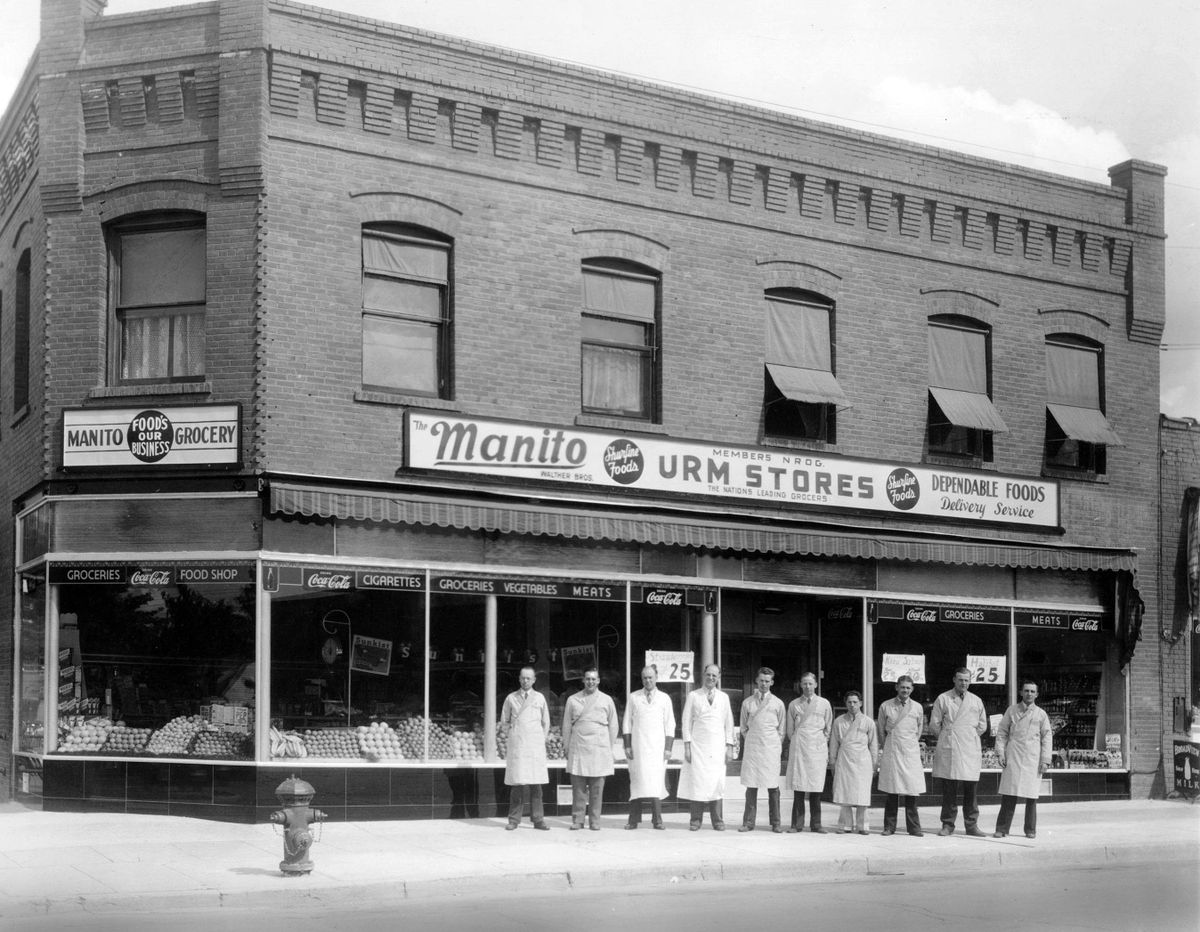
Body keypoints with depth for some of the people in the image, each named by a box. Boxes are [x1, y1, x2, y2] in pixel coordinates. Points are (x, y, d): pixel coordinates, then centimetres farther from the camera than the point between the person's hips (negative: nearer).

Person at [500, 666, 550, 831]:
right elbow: (504, 722, 16)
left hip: (535, 745, 1)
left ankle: (538, 820, 1)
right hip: (517, 745, -1)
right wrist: (512, 735, 5)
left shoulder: (540, 698, 10)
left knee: (535, 784, -1)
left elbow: (546, 723, 17)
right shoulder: (511, 698, 8)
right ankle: (514, 820, 1)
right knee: (517, 783, -5)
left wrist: (540, 740, 9)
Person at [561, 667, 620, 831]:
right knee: (578, 788, -1)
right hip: (578, 750, 0)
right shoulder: (573, 700, 8)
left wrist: (608, 748, 8)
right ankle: (577, 820, 4)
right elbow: (566, 726, 12)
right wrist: (567, 748, 9)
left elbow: (614, 726, 12)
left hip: (599, 750, 0)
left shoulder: (606, 700, 8)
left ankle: (594, 822, 5)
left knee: (597, 789, -1)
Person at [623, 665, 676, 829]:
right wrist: (627, 746, 0)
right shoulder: (633, 697, 9)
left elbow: (670, 725, 8)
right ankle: (634, 819, -1)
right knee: (636, 781, -3)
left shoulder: (664, 698, 9)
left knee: (656, 782, -5)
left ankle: (657, 819, -2)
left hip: (657, 747, 0)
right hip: (637, 746, 0)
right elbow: (627, 723, 9)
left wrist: (668, 748, -1)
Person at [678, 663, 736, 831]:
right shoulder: (693, 696, 5)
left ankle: (718, 821, 2)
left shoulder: (724, 698, 11)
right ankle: (695, 820, -1)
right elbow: (686, 722, 4)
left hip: (717, 747, 2)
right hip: (697, 746, -2)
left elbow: (728, 723, 12)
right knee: (696, 782, -7)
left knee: (717, 783, -4)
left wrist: (729, 746, 5)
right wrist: (687, 746, -3)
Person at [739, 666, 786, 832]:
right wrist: (750, 740, 7)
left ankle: (775, 823, 2)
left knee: (773, 786, -2)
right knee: (751, 785, -1)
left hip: (771, 748, -1)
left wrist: (777, 745, 6)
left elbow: (781, 729, 12)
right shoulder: (747, 702, 9)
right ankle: (749, 822, 3)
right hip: (752, 748, 1)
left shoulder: (777, 703, 7)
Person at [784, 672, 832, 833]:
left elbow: (828, 728, 15)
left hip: (817, 748, 0)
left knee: (816, 787, -2)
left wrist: (822, 742, 11)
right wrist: (796, 742, 9)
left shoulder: (824, 704, 9)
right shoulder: (794, 704, 10)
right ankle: (797, 823, 1)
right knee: (798, 787, -3)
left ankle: (815, 824, 4)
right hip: (798, 747, 0)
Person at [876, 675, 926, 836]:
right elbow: (880, 730, 13)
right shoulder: (885, 706, 4)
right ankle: (889, 826, 6)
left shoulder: (917, 707, 6)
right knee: (891, 792, -1)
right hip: (891, 753, -1)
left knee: (911, 790, -3)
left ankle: (913, 827, 3)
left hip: (911, 752, 1)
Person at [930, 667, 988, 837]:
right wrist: (947, 738, 10)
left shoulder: (977, 701, 11)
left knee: (970, 790, 0)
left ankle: (971, 825, 7)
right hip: (948, 750, -2)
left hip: (970, 750, 2)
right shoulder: (943, 699, 5)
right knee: (949, 790, -1)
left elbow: (982, 726, 19)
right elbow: (934, 724, 7)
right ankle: (948, 824, 5)